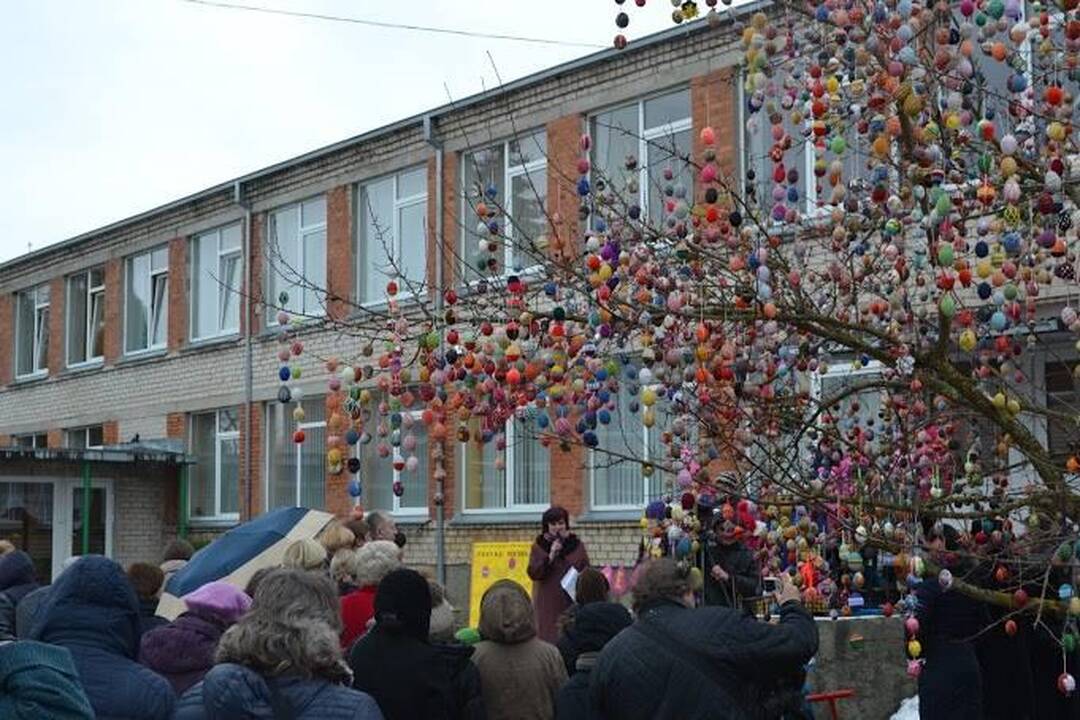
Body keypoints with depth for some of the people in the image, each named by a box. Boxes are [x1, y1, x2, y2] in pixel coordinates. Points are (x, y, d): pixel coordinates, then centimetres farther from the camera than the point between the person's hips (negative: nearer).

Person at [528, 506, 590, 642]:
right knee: (549, 639, -8)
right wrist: (550, 556, -14)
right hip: (548, 605, -1)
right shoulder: (539, 546, 6)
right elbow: (533, 573, -4)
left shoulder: (577, 545, 8)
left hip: (573, 603, 1)